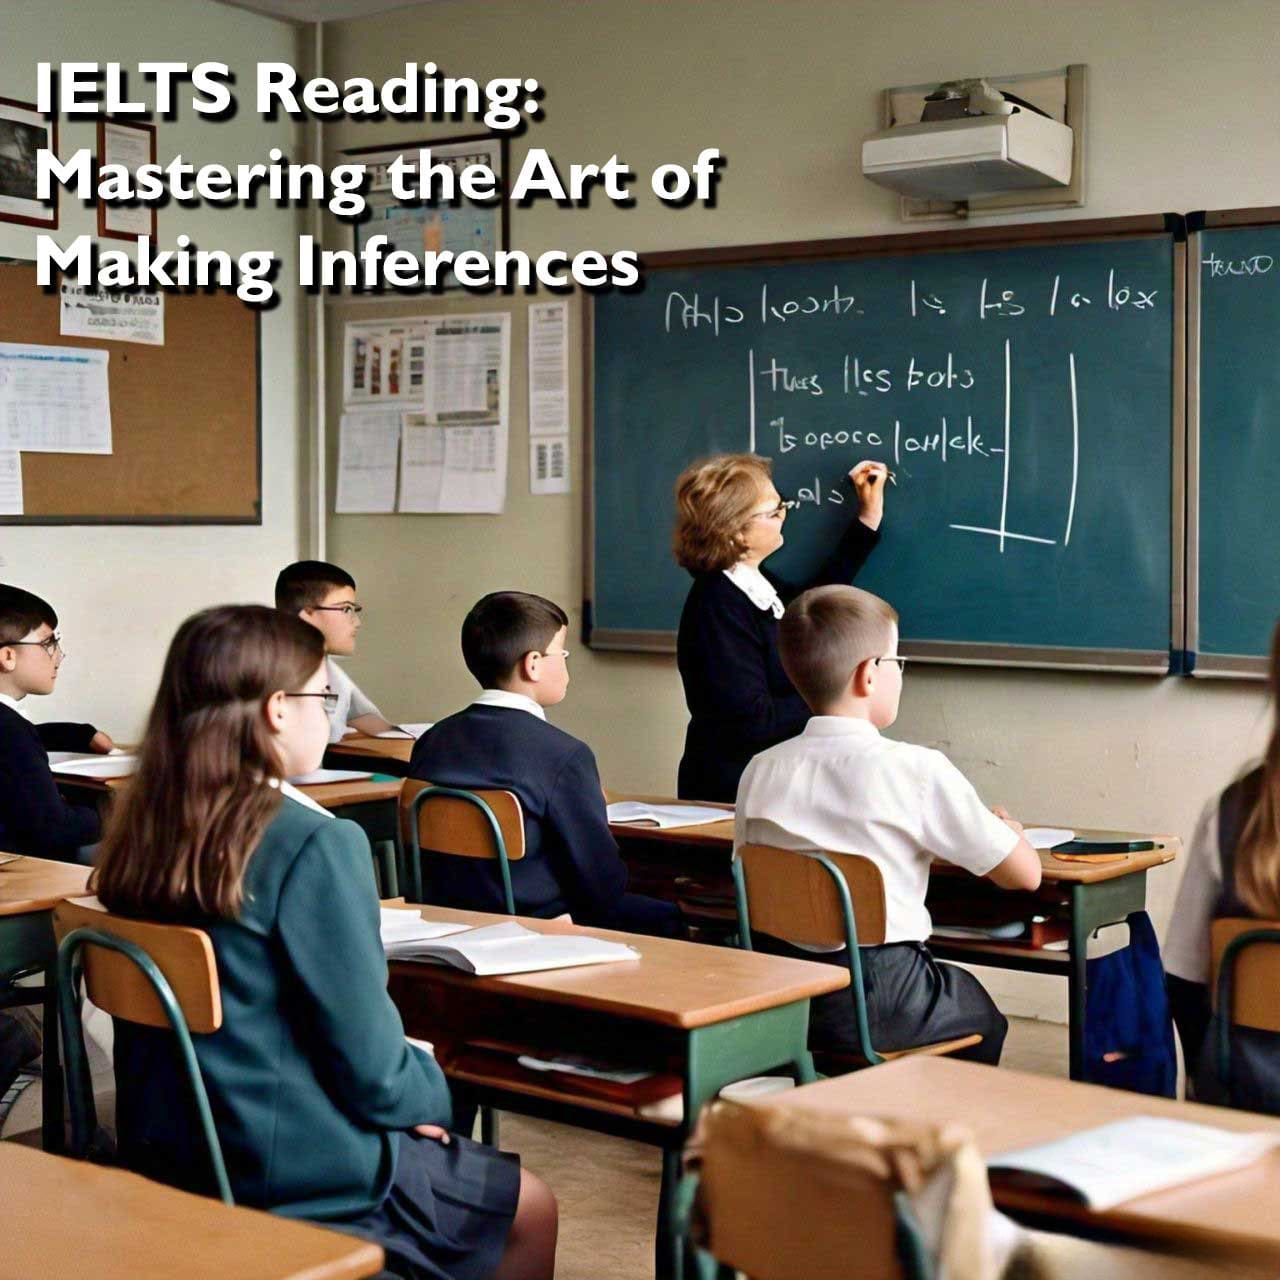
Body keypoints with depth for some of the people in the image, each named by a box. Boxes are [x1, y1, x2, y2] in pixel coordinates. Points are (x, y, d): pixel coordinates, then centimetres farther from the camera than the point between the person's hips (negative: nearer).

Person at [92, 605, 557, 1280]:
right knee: (530, 1209, 16)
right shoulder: (319, 847, -23)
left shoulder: (143, 837, -2)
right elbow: (370, 1067, -19)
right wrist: (428, 1090, 4)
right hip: (294, 1172, -7)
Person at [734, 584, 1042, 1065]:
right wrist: (1007, 827, 18)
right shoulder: (918, 771, -12)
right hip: (876, 1008, -5)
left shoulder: (761, 771, 0)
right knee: (981, 1013, 25)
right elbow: (1024, 873, -6)